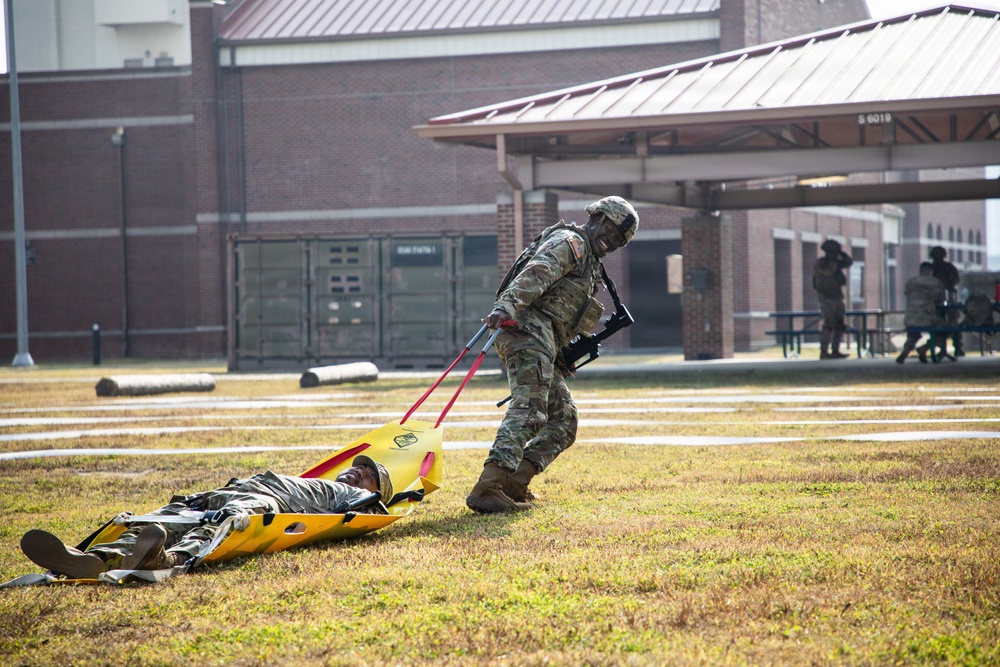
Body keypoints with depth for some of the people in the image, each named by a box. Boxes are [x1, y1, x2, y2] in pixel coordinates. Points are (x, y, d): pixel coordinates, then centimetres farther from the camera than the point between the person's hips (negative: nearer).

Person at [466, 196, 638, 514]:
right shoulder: (571, 242, 0)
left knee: (563, 419, 12)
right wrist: (507, 306, -34)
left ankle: (514, 483, 2)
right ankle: (487, 489, -36)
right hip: (529, 329, -11)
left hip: (545, 344, 11)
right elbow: (535, 273, -19)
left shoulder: (589, 263, 32)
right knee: (529, 411, -23)